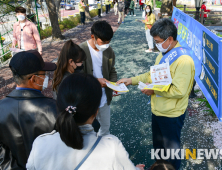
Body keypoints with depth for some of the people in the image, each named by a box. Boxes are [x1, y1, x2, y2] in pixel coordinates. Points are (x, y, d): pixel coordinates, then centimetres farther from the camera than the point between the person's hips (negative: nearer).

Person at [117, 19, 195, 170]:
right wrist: (131, 80, 2)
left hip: (171, 115, -8)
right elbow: (152, 75, 11)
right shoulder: (164, 54, 3)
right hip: (157, 110, 9)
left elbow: (179, 91, -30)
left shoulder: (183, 60, -26)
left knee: (171, 148, 16)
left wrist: (154, 90, -21)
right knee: (158, 145, 27)